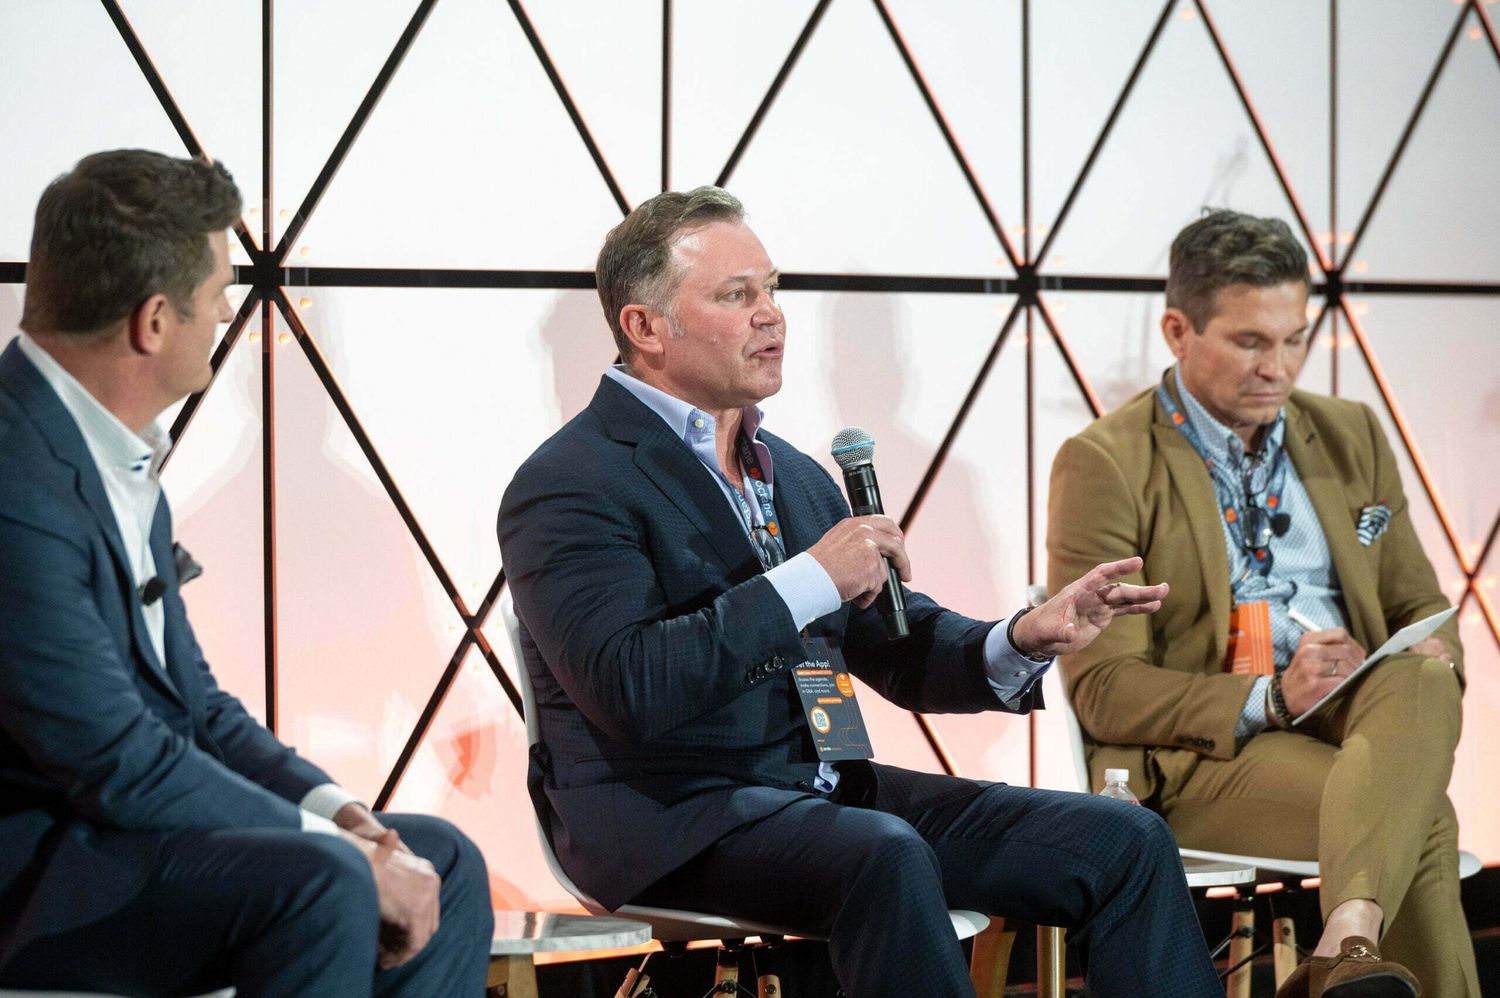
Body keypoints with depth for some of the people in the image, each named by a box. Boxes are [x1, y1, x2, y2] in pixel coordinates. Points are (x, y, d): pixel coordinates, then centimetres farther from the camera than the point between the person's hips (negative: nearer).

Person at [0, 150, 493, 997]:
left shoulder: (121, 455, 10)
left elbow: (190, 700, 15)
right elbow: (117, 759, -23)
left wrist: (335, 809, -1)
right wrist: (337, 846, -17)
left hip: (122, 822, 10)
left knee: (444, 865, 4)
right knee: (317, 884, -30)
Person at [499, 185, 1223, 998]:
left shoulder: (796, 475, 19)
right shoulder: (568, 485, -7)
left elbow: (897, 650, 19)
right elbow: (628, 689, -21)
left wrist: (1021, 642, -2)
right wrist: (806, 581, -21)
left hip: (826, 791, 8)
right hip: (667, 818, -8)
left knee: (1125, 842, -6)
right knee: (887, 856, -38)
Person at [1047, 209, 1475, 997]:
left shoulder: (1350, 436, 17)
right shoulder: (1104, 465, -2)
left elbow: (1419, 607, 23)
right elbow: (1104, 691, -7)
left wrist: (1431, 660, -4)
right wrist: (1270, 697, -22)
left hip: (1362, 720, 5)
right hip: (1200, 756, -5)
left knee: (1423, 682, -36)